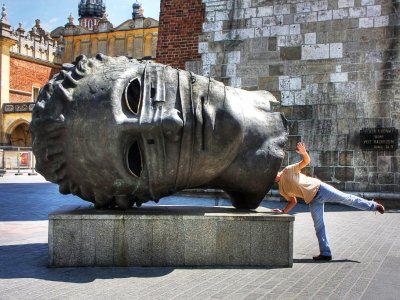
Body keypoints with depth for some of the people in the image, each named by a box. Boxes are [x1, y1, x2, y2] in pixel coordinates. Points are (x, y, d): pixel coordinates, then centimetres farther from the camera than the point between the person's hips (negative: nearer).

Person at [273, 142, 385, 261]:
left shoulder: (289, 170, -4)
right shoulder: (282, 190, 10)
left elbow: (306, 161, -6)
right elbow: (293, 201, 18)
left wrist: (304, 153, -29)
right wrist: (283, 211, 2)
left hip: (318, 188, -4)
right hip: (312, 201, 4)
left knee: (347, 199, 0)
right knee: (318, 226, 0)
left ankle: (374, 205, 19)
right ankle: (325, 254, 6)